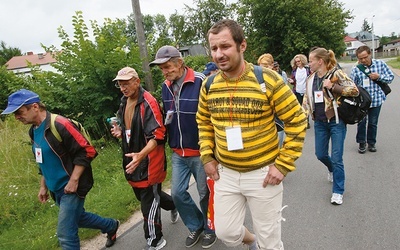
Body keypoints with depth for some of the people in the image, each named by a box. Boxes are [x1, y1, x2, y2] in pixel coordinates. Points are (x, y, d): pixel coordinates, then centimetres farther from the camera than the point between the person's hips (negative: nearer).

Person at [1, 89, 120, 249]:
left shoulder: (60, 125, -21)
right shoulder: (34, 131, 6)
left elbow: (87, 151, -22)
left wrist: (74, 180, -23)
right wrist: (43, 186, 19)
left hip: (71, 188, -9)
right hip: (56, 189, 9)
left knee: (66, 234, -3)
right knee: (77, 217, 25)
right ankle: (111, 226, 47)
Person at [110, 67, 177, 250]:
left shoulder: (148, 103, -19)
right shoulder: (124, 102, 9)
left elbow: (157, 135, -24)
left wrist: (141, 155, -38)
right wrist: (120, 132, 0)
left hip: (149, 161, -9)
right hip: (132, 159, 9)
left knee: (149, 202, 1)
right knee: (143, 195, 23)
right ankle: (173, 205, 48)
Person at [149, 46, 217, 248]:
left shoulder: (200, 82, -17)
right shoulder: (166, 87, 5)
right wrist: (171, 139, 10)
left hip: (200, 152, -6)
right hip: (178, 153, 6)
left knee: (205, 194, 11)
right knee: (177, 193, 12)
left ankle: (210, 228, 37)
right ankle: (196, 226, 37)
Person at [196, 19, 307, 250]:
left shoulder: (268, 80, -15)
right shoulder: (209, 86, -2)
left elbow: (297, 122, -9)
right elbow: (203, 122, 14)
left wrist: (283, 165, -13)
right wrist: (207, 156, 5)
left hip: (262, 173, -3)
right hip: (225, 173, 4)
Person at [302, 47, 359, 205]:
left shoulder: (336, 74, -10)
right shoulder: (311, 79, 5)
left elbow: (354, 91, -13)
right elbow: (307, 99, 12)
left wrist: (332, 87, -21)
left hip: (336, 121, -5)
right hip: (319, 122, 5)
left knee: (336, 158, -2)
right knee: (320, 154, 13)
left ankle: (338, 191, 15)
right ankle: (332, 170, 48)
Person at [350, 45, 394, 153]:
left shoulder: (380, 64, -2)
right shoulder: (356, 69, -8)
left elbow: (391, 77, 5)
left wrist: (379, 77, -13)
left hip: (376, 100, 1)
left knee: (373, 123, 12)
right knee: (361, 122, 7)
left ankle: (371, 142, 30)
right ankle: (361, 142, 26)